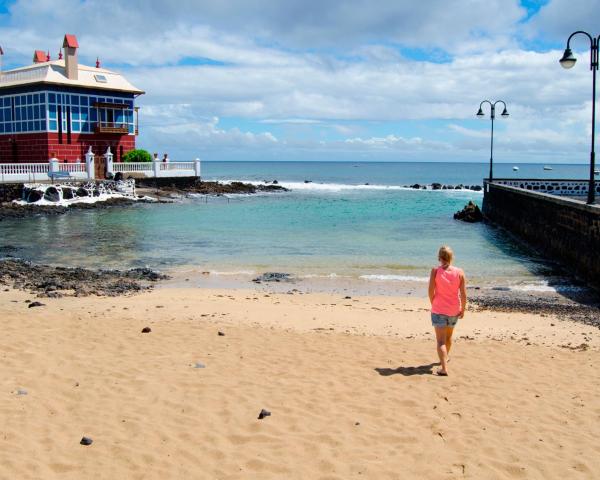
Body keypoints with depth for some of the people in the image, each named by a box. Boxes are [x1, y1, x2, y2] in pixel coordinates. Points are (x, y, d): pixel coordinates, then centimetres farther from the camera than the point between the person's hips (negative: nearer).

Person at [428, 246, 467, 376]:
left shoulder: (435, 271, -12)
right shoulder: (459, 272, -7)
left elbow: (431, 291, -12)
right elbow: (463, 294, -7)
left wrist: (433, 304, 6)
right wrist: (463, 309, 5)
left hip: (438, 310, -3)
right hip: (454, 310, 3)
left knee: (441, 340, -3)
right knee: (449, 336, 25)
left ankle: (444, 368, -16)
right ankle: (445, 358, 48)